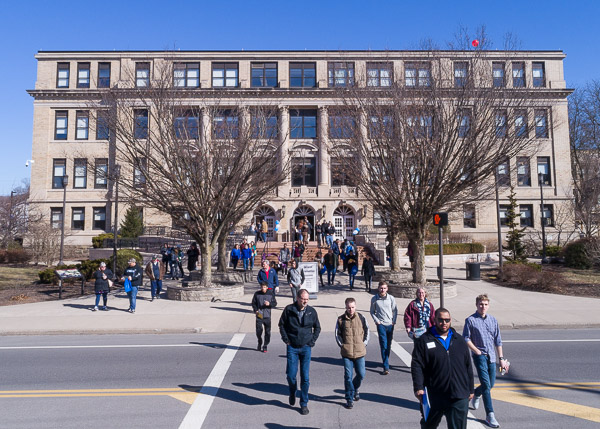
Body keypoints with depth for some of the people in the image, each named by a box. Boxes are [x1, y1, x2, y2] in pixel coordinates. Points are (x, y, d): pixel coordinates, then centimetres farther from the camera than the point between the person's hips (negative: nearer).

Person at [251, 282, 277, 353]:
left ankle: (265, 346, 16)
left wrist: (269, 304, -14)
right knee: (258, 331, -1)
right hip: (259, 316, 0)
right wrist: (255, 310, -7)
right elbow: (253, 303, 8)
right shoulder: (257, 294, 2)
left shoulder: (270, 294, 2)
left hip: (267, 316, 0)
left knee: (267, 332, 1)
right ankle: (259, 343, 27)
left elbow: (275, 303, 6)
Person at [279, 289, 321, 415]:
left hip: (306, 348, 1)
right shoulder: (288, 310, -6)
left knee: (305, 377, 2)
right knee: (291, 375, 1)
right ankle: (292, 393, 33)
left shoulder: (311, 311, -2)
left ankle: (304, 404, 17)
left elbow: (317, 327, 12)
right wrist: (286, 340, -1)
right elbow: (282, 324, 5)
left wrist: (312, 341, 3)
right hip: (292, 348, -1)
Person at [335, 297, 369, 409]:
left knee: (361, 374, 6)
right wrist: (342, 346, 0)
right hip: (346, 353, -1)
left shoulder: (361, 318, -1)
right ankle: (349, 399, 16)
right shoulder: (341, 319, -1)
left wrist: (364, 344, 3)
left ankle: (355, 389, 37)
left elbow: (367, 332, 9)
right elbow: (337, 334, 7)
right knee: (348, 376, 2)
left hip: (360, 352, 1)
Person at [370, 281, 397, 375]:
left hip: (390, 324, 2)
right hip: (381, 324, -2)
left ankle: (386, 360, 29)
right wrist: (376, 321, -3)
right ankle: (386, 368, -9)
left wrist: (394, 321, 1)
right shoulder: (374, 299, -2)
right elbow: (372, 312, 8)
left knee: (388, 345, 10)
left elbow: (395, 310, 10)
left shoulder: (391, 298, 0)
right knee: (383, 345, -9)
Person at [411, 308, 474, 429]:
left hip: (459, 397, 2)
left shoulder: (459, 340, 10)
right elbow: (416, 366, -8)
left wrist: (470, 389, 15)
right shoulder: (424, 340, -4)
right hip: (434, 397, -2)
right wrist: (418, 388, -16)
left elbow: (468, 367, 15)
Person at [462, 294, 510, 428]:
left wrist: (501, 358, 10)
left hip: (491, 356, 5)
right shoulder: (470, 320, -6)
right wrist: (477, 351, -9)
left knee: (491, 384, 13)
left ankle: (476, 395, 42)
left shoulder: (493, 320, 8)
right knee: (486, 385, -10)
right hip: (479, 356, -5)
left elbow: (498, 340, 12)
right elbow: (466, 339, -4)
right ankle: (490, 415, -3)